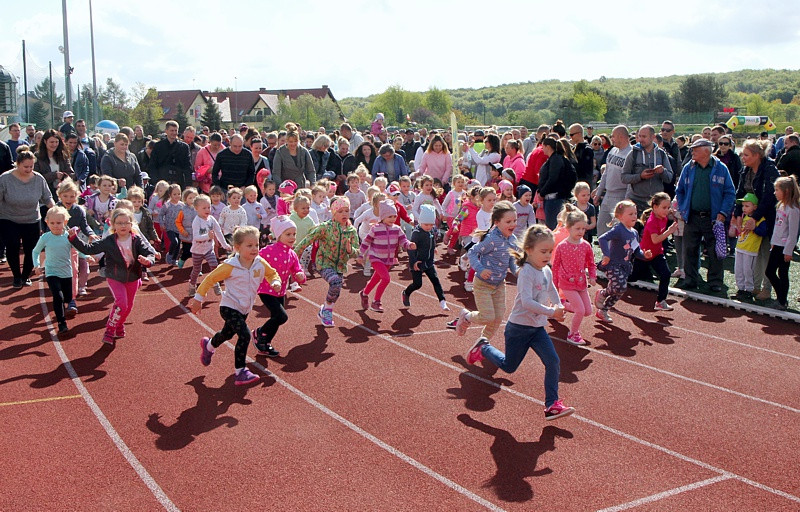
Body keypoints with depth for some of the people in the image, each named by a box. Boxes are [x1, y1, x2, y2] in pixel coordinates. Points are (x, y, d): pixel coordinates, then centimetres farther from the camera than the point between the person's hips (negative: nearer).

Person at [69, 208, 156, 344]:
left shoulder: (138, 240, -14)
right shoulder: (108, 241, -14)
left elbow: (150, 253, -21)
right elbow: (89, 249, -11)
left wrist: (147, 261, -44)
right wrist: (74, 238, -20)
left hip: (133, 278, 3)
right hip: (115, 278, -3)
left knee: (128, 306, 16)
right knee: (121, 303, -20)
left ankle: (119, 327, 44)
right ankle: (110, 331, -4)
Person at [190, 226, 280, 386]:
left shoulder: (261, 263, -9)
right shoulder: (230, 266, -22)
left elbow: (272, 273, 11)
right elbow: (210, 278, -12)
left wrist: (275, 282, -11)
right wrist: (198, 298, -9)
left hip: (245, 309, 7)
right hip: (229, 307, -7)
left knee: (227, 333, 27)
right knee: (245, 335, -24)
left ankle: (208, 345, 60)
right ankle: (240, 372, -14)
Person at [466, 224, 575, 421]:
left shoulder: (547, 271, 3)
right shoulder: (526, 273, -22)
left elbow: (551, 290, 24)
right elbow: (527, 302, -33)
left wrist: (558, 307, 8)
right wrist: (551, 312, -37)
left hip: (538, 328, 7)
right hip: (519, 328, -7)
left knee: (553, 362, -8)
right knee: (508, 366, 11)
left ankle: (551, 405, -2)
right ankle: (483, 349, 37)